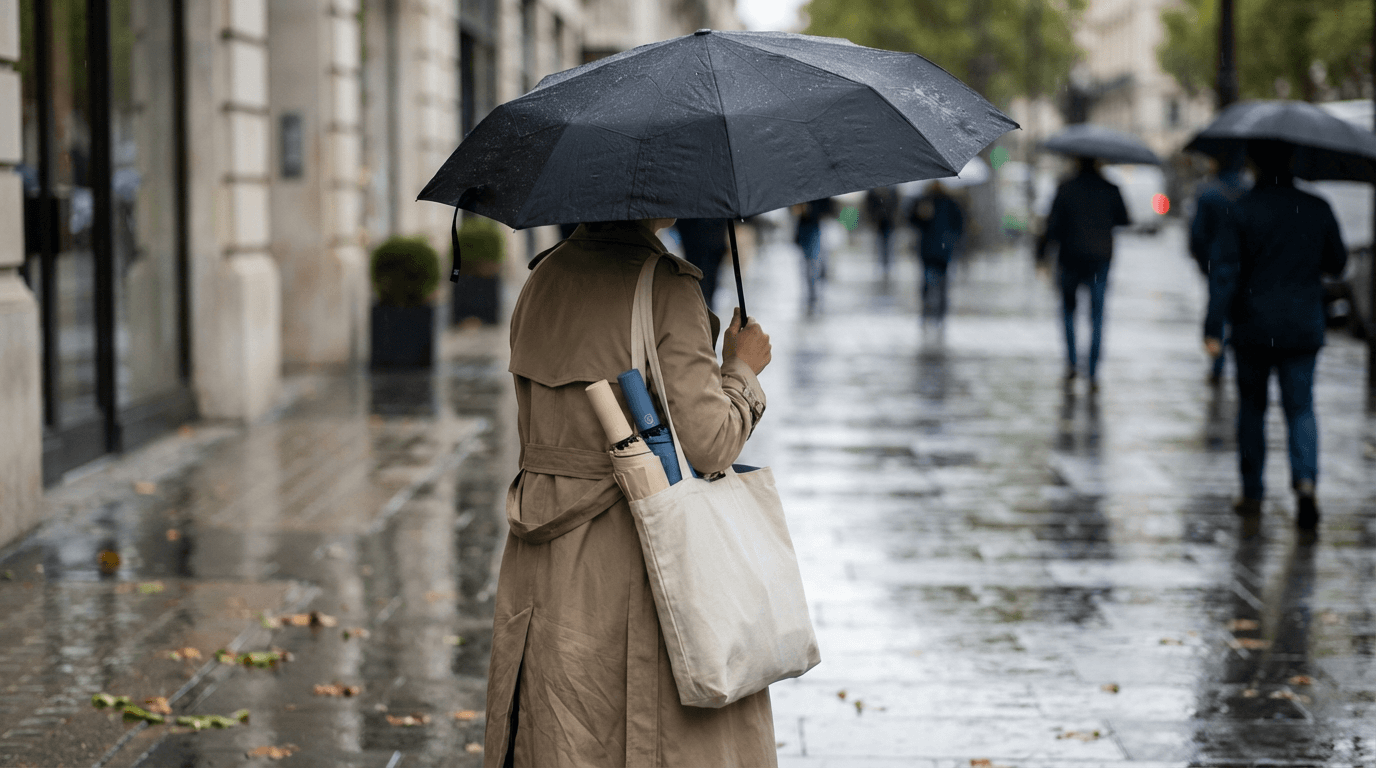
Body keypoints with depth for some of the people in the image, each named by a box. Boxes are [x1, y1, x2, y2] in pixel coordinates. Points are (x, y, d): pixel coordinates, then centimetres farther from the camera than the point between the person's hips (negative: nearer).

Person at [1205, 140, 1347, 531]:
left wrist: (1213, 327, -15)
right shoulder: (1318, 209, 0)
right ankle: (1305, 479, -19)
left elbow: (1224, 270, -14)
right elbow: (1337, 263, 11)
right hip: (1303, 330, 1)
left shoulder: (1242, 210, -8)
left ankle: (1252, 494, 18)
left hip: (1253, 329, -1)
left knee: (1252, 408, 13)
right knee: (1301, 408, 5)